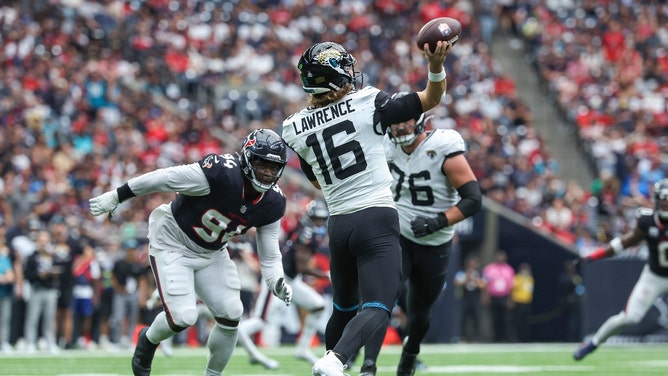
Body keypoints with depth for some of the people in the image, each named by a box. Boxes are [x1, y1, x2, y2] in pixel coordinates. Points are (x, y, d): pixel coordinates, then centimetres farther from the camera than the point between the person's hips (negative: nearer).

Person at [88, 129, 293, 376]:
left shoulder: (272, 204, -12)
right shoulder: (221, 173, -32)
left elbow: (269, 256, -2)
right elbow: (162, 178, -24)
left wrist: (277, 283, -23)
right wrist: (116, 197, -18)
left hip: (211, 253, 6)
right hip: (173, 242, -6)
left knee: (231, 314, -6)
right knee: (183, 316, -16)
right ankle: (148, 339, 19)